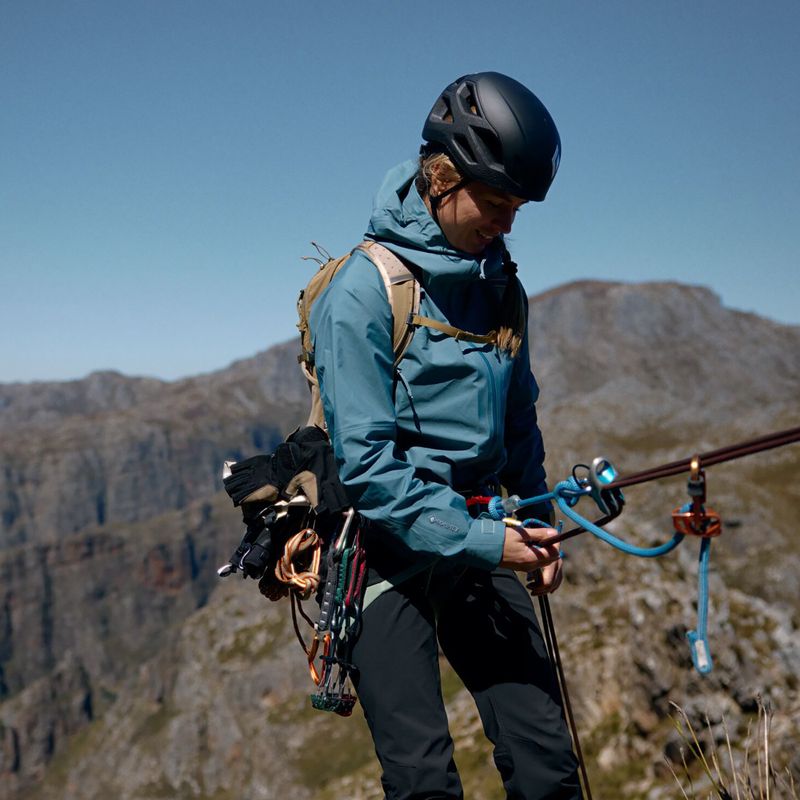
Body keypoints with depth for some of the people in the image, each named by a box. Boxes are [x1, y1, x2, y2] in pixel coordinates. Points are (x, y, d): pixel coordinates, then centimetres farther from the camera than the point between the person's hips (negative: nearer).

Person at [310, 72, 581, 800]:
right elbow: (367, 460, -18)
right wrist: (476, 539, -21)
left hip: (479, 541, 6)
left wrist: (537, 526, 9)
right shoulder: (363, 290, -13)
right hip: (389, 549, -6)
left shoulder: (499, 285, 8)